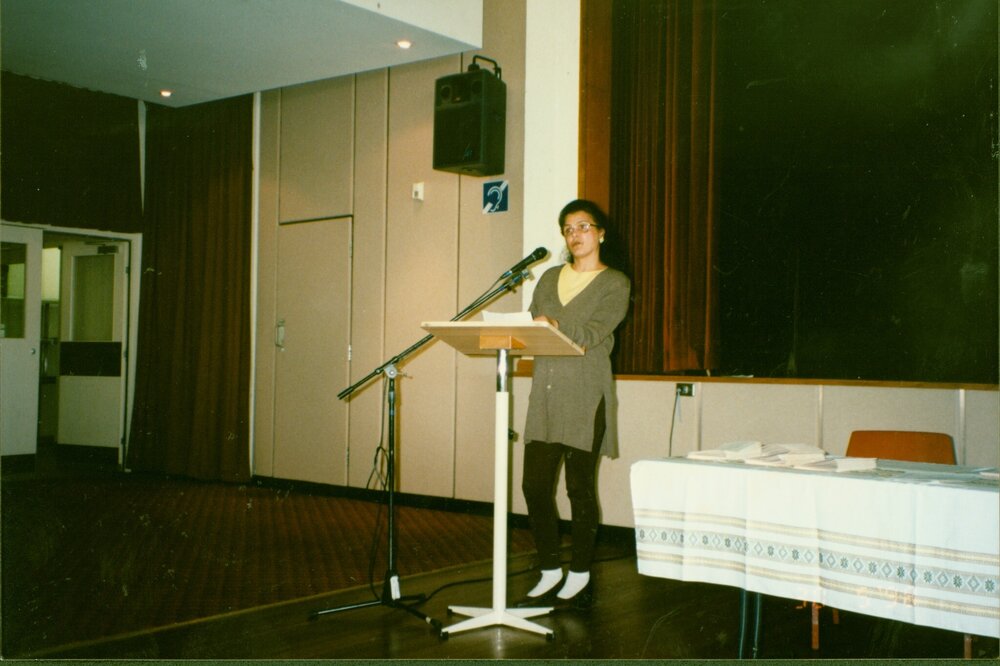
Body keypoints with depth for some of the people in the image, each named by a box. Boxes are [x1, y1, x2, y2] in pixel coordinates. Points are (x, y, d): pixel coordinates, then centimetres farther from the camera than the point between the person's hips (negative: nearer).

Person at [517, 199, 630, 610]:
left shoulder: (614, 283, 3)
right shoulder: (550, 278, 19)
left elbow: (594, 332, -12)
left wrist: (555, 328, -28)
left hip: (585, 395, -5)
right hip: (545, 391, 5)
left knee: (580, 487, 0)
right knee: (535, 484, 1)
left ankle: (580, 578, 14)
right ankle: (550, 574, 14)